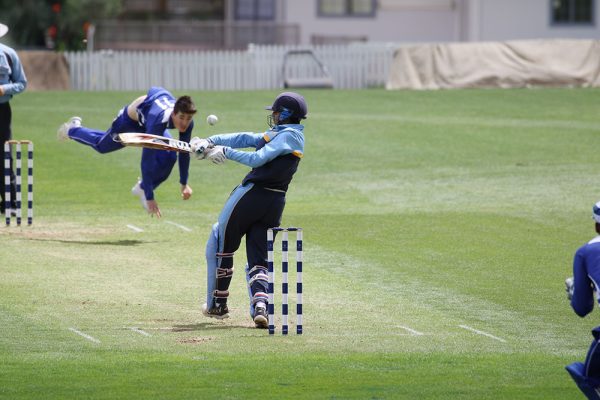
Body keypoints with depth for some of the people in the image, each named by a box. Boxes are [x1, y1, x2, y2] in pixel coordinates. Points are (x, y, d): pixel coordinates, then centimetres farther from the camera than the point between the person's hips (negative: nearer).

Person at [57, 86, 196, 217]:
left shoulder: (187, 121, -34)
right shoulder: (158, 120, -50)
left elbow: (184, 152, -18)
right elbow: (147, 159, -48)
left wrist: (184, 184, -18)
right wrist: (149, 197, -47)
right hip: (131, 118, -4)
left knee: (169, 157, -17)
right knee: (101, 145, 22)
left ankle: (142, 189, 12)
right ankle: (72, 129, 56)